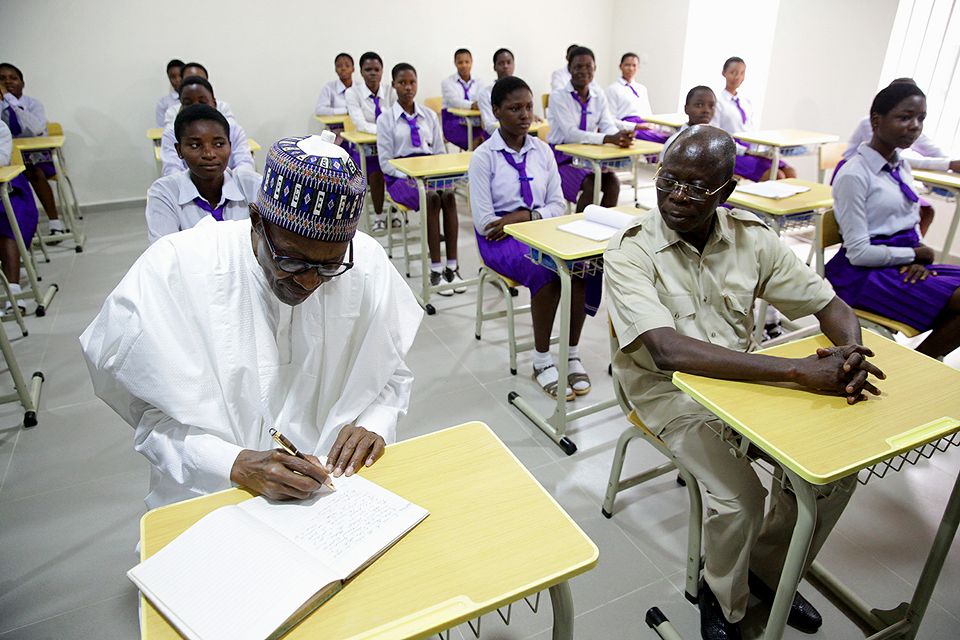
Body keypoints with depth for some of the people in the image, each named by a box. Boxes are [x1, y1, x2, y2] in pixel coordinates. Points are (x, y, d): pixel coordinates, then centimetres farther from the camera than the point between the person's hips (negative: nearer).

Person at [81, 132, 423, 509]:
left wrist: (374, 426, -13)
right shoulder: (172, 270, -14)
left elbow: (393, 374, 5)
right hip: (212, 493, 0)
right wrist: (236, 464, -24)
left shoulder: (367, 264, -8)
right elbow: (154, 414, -8)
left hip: (335, 485, 1)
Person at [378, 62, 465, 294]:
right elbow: (386, 161, -1)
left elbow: (440, 151, 15)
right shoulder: (386, 119, 4)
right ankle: (436, 269, -32)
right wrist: (409, 177, -16)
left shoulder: (429, 115, 15)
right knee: (431, 198, -34)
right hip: (400, 175, -3)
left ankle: (452, 266, -30)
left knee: (448, 195, -31)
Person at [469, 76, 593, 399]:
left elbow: (558, 205, 7)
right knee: (546, 269, -33)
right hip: (500, 239, -4)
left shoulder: (542, 150, 9)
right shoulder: (484, 157, -5)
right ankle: (542, 361, -18)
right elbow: (484, 222, -11)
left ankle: (573, 354, -14)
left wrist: (525, 216, -12)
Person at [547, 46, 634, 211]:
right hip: (562, 158, -4)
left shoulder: (598, 95, 5)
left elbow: (609, 127, -4)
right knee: (590, 186, -27)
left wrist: (621, 137, -30)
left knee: (613, 182, -20)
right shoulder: (558, 96, -11)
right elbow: (570, 133, -24)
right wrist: (607, 139, -35)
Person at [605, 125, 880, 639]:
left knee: (838, 466, -7)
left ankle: (768, 570, 21)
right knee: (740, 499, -23)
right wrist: (799, 371, -36)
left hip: (743, 377, 5)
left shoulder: (750, 237, -4)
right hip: (668, 387, -5)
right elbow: (668, 350, -33)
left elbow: (828, 303, 4)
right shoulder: (629, 252, -20)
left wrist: (851, 354, -21)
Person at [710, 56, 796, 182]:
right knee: (776, 175, -26)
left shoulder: (747, 102, 19)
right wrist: (744, 151, -16)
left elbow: (753, 132, 20)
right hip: (732, 153, -7)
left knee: (790, 172, -15)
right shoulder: (717, 102, -3)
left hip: (752, 151, 7)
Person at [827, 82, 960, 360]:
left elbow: (911, 226, 16)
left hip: (904, 263, 9)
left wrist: (918, 260, -5)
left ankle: (925, 359, 6)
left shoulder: (903, 167, 12)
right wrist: (917, 254, -5)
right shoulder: (854, 175, -15)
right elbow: (859, 252, -17)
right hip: (866, 274, -9)